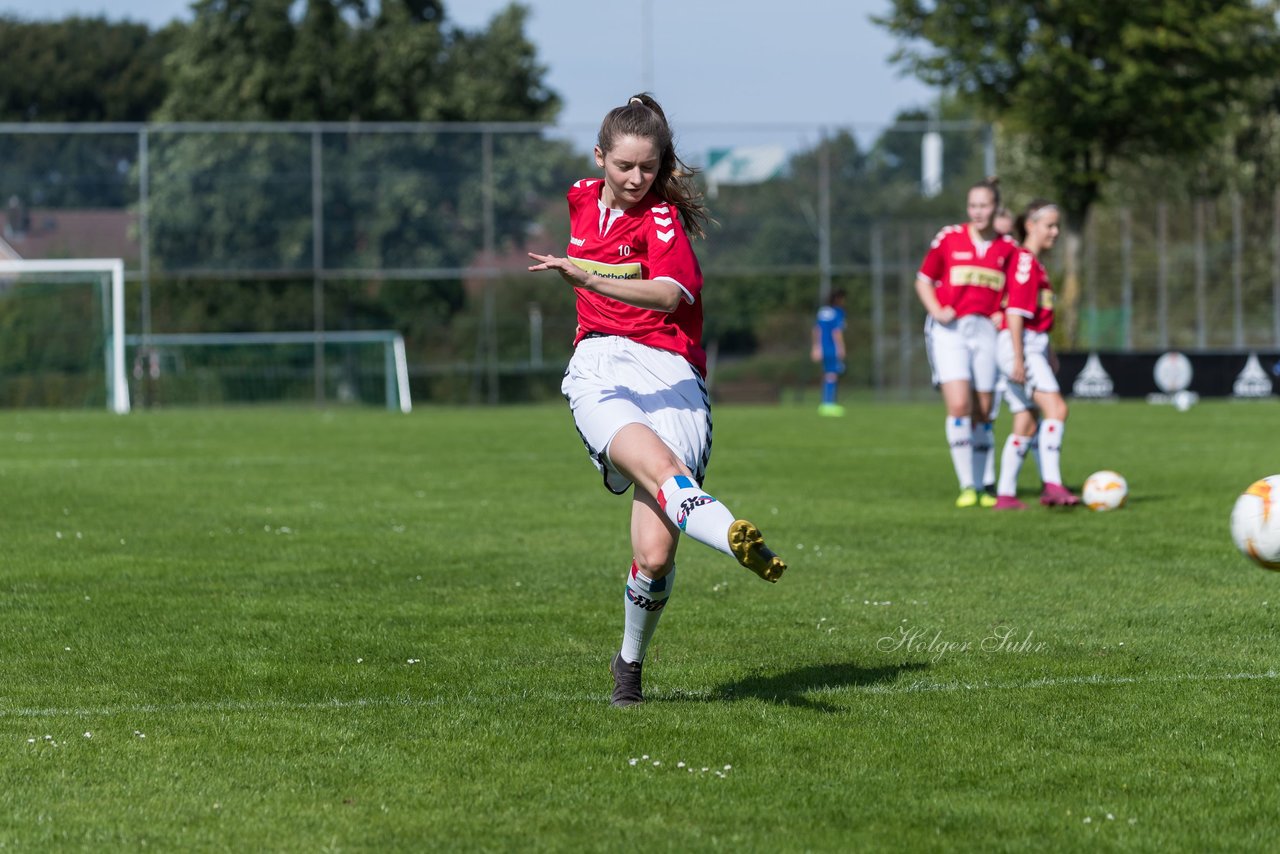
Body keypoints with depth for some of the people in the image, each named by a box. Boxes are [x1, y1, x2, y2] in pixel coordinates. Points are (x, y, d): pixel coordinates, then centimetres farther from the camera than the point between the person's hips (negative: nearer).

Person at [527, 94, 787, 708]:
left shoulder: (662, 216, -2)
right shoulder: (582, 200, 16)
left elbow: (667, 294, -23)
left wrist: (588, 279, -35)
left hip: (670, 376, -3)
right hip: (600, 371, 3)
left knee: (656, 555, -13)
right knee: (659, 465, -34)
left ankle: (630, 665, 11)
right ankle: (734, 539, -61)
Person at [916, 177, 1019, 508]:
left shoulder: (1008, 247, 6)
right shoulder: (949, 238, 1)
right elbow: (923, 281, 8)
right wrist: (936, 311, -8)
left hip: (986, 330, 2)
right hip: (949, 330, -2)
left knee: (982, 414, 4)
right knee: (959, 406, -16)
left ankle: (979, 488, 14)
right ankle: (966, 487, -12)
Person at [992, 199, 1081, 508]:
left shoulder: (1035, 263, 19)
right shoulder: (1024, 261, -12)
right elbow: (1015, 312, -18)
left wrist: (1048, 351, 30)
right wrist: (1018, 358, -22)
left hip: (1034, 346, 11)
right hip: (1019, 345, -11)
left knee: (1026, 425, 10)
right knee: (1056, 408, -21)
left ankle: (1005, 494, 12)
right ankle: (1052, 484, -28)